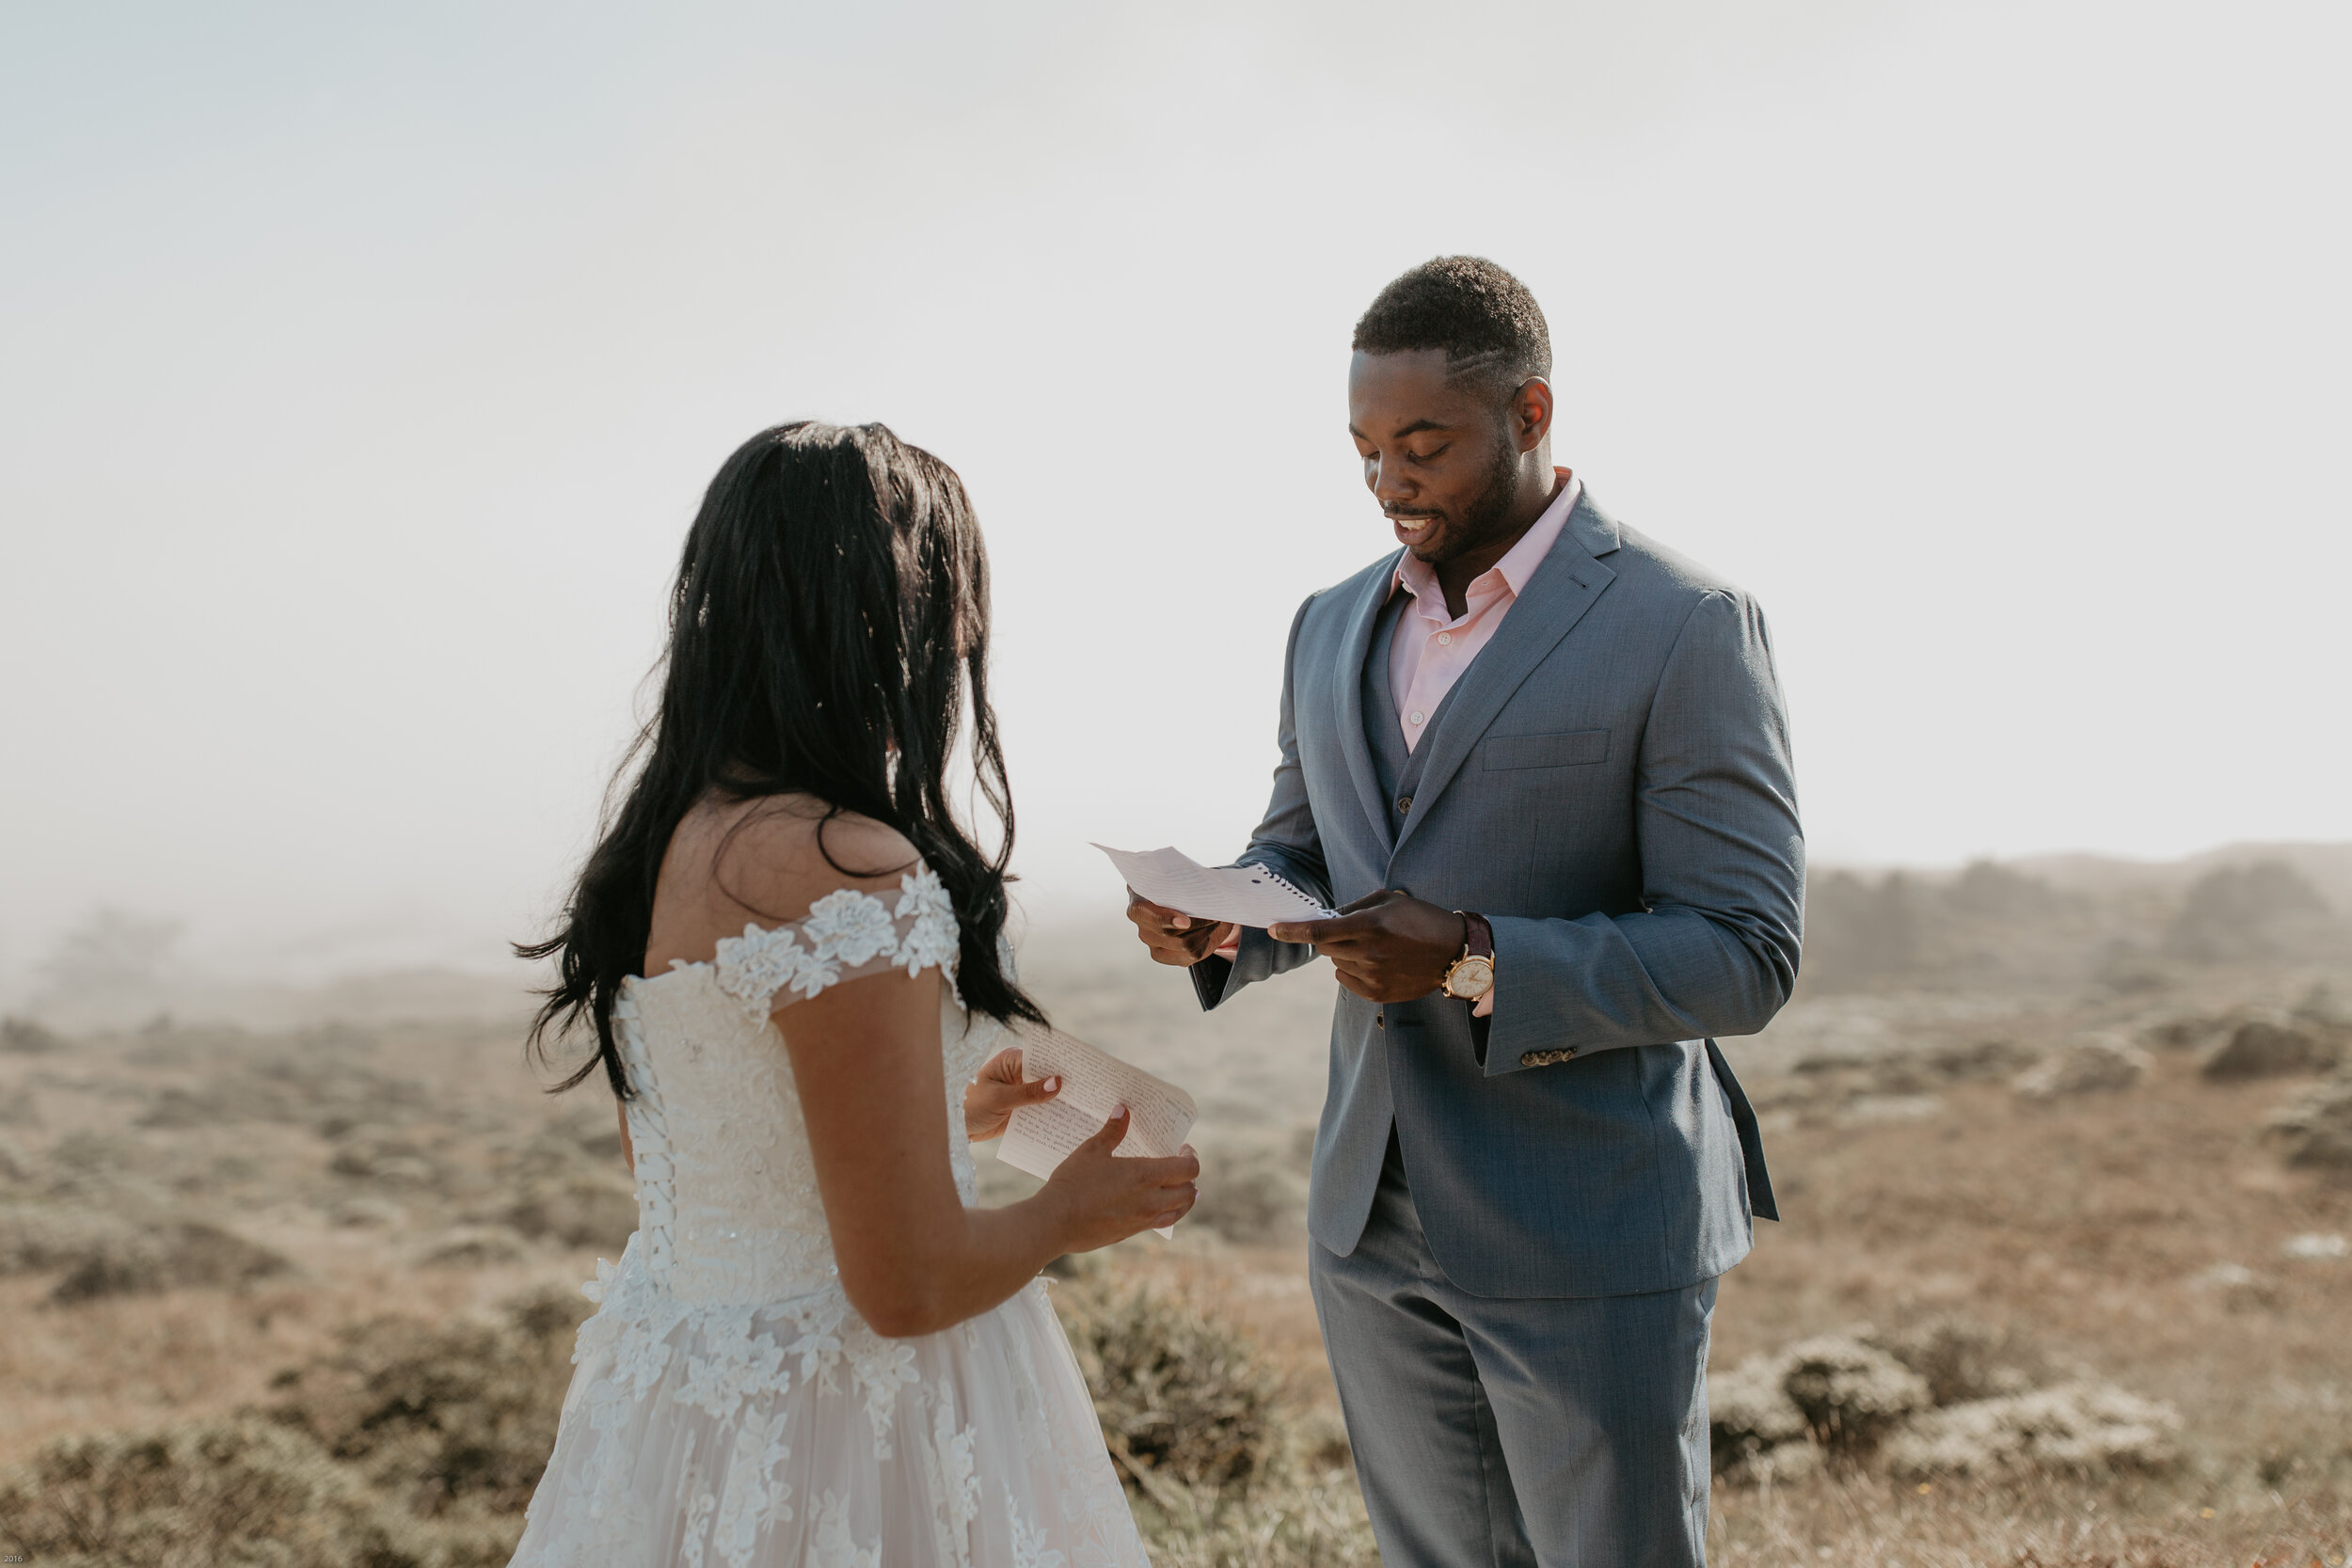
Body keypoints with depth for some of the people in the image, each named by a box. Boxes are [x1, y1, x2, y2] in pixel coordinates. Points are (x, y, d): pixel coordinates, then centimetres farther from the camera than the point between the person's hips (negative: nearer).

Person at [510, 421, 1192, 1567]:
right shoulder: (847, 873, -25)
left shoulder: (663, 836, 2)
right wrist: (1070, 1215, -4)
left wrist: (949, 1113, 21)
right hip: (833, 1435, -8)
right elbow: (908, 1286, -24)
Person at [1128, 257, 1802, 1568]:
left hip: (1592, 1237, -5)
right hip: (1378, 1217, 6)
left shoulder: (1688, 627, -12)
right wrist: (1218, 919, -6)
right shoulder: (1335, 627, 8)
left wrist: (1476, 964, -27)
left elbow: (1744, 956, -15)